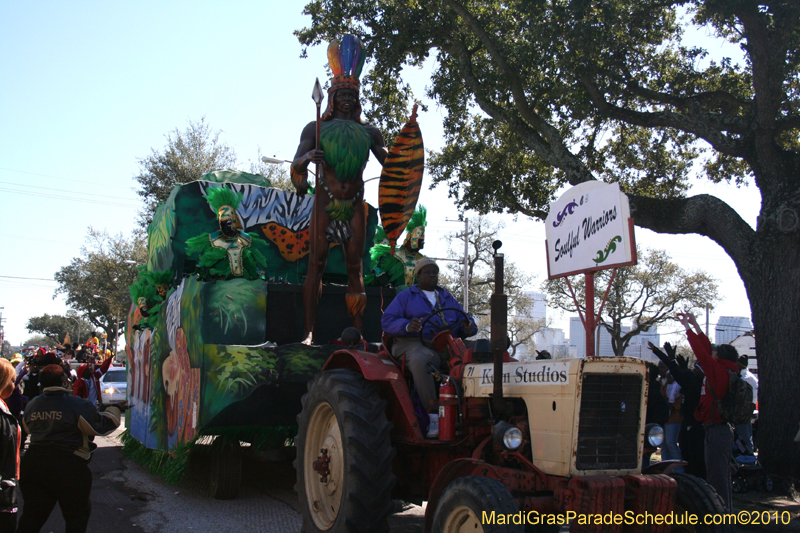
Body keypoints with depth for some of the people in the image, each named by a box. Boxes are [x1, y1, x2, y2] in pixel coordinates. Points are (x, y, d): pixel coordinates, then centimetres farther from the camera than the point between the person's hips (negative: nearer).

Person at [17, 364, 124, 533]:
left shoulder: (31, 405, 5)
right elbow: (101, 426, -7)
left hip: (33, 464, 5)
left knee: (32, 514, 14)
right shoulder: (77, 405, -14)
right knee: (76, 515, 12)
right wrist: (115, 410, 8)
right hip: (68, 468, -5)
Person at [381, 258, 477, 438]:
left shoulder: (448, 298, 28)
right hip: (416, 344, -4)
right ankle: (434, 415, -36)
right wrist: (407, 326, -20)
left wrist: (469, 327, -4)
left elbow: (465, 320, 23)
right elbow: (387, 321, 2)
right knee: (418, 361, -41)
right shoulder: (406, 296, 14)